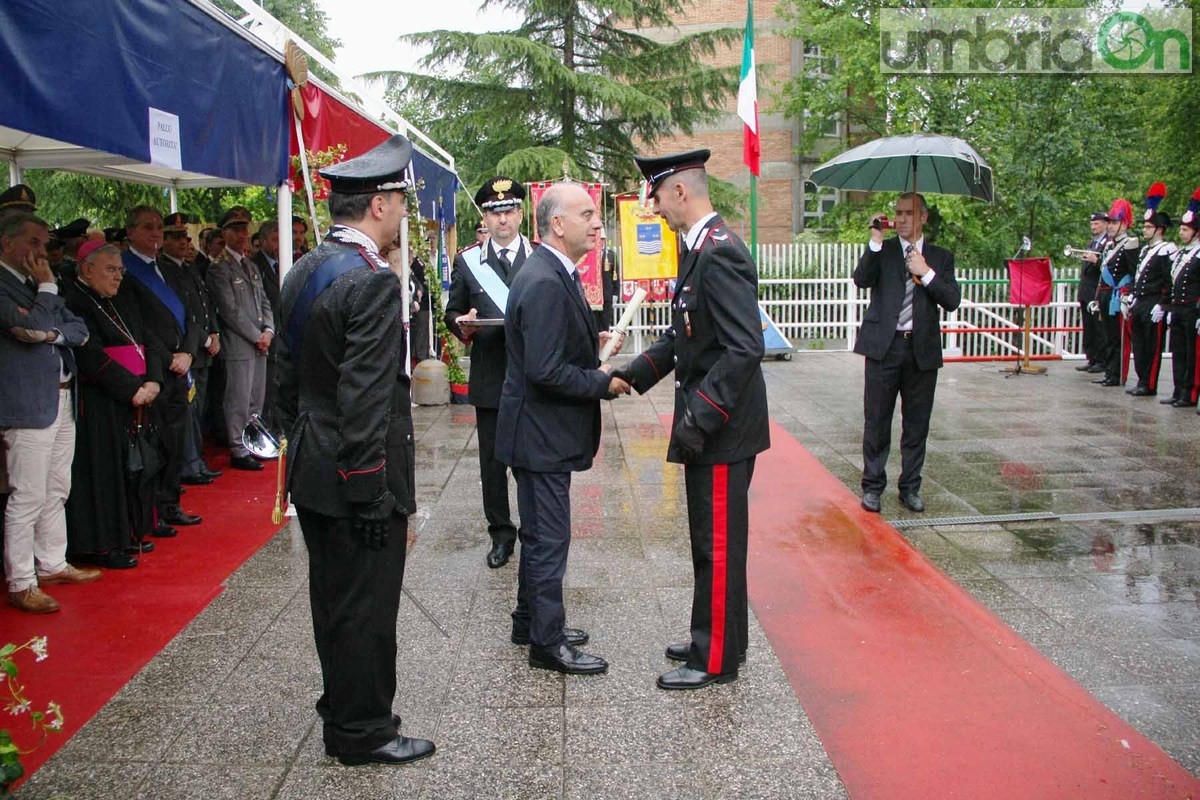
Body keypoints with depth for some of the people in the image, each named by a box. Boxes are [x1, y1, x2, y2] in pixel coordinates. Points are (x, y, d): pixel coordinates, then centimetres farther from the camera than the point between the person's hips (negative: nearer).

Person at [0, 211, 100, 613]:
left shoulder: (39, 284, 16)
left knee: (56, 493, 16)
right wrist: (47, 287, -10)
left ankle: (52, 564, 28)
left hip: (62, 399, 9)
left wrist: (51, 333, -8)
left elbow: (79, 330, 11)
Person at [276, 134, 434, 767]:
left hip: (312, 473, 9)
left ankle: (342, 710, 36)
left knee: (333, 599, 20)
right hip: (359, 480, -9)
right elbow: (366, 401, -24)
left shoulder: (303, 272, 8)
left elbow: (287, 377, 14)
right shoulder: (372, 282, -21)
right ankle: (363, 732, 19)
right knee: (365, 610, 5)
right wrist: (374, 496, -20)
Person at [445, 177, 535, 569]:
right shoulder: (467, 261, 6)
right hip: (488, 378, 1)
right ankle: (500, 534, 20)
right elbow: (452, 312, 10)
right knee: (492, 460, 7)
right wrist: (462, 324, -12)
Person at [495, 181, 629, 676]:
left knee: (539, 533, 21)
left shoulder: (552, 273, 9)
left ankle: (530, 621, 35)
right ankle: (547, 643, 13)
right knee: (549, 539, 1)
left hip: (542, 430, 10)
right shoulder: (545, 283, -23)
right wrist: (604, 383, -16)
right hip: (542, 434, -10)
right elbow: (546, 371, -27)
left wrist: (594, 346, 4)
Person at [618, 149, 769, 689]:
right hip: (706, 424, 10)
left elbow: (745, 348, -25)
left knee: (719, 544, 2)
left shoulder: (720, 254, -20)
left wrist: (699, 416, -25)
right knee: (710, 541, 19)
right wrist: (633, 375, 10)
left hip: (723, 430, -10)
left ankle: (717, 660, 15)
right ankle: (712, 638, 33)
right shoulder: (698, 250, 12)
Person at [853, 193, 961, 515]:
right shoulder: (882, 250, 6)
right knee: (877, 421, 3)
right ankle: (873, 486, 14)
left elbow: (952, 301, -1)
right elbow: (861, 280, -12)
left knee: (917, 423, 9)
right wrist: (875, 241, -17)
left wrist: (926, 273, -11)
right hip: (884, 346, -1)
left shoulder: (940, 256, 9)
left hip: (922, 349, 2)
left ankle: (910, 488, 20)